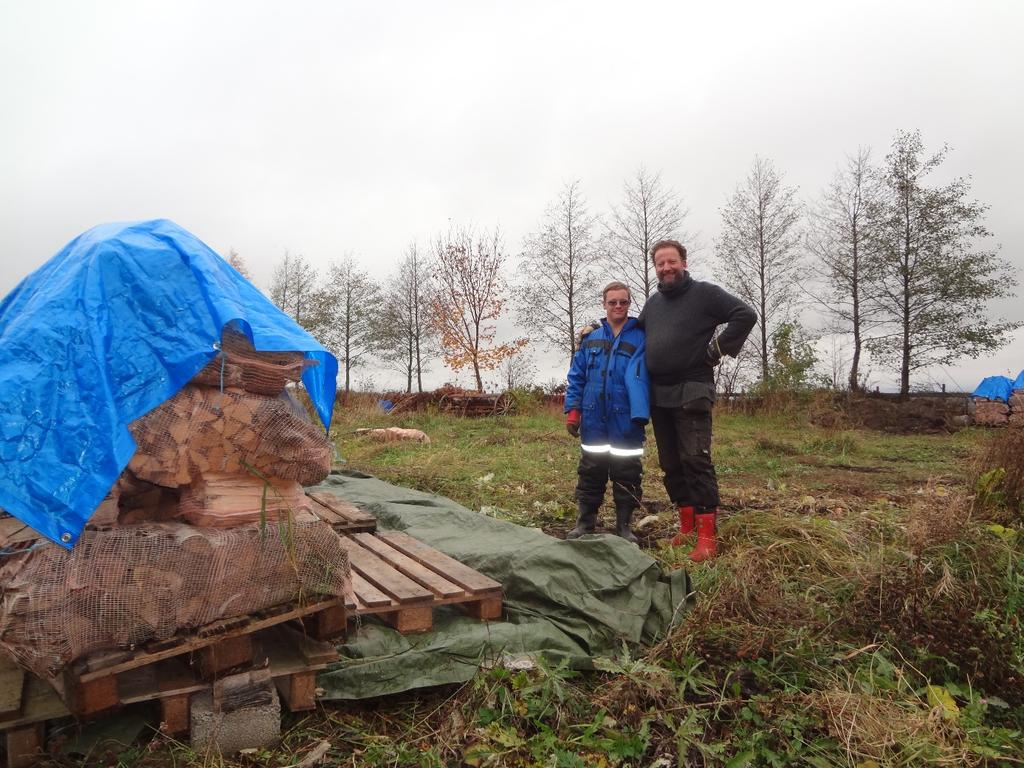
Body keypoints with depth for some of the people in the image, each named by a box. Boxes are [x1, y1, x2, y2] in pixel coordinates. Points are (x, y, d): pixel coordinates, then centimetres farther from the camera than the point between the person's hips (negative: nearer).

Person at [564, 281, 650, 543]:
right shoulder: (590, 339, 8)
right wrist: (573, 410, 1)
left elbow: (639, 378, -11)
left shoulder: (640, 338, -1)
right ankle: (585, 522, 22)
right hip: (594, 420, 3)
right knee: (590, 472, 10)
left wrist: (640, 414, -21)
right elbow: (576, 377, 8)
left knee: (626, 473, 7)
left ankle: (624, 525, 20)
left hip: (625, 421, -2)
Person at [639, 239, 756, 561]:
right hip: (658, 395, 7)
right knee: (671, 464, 9)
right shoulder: (653, 302, 16)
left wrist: (717, 348, -11)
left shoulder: (704, 292, -2)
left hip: (691, 393, -6)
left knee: (696, 460, -11)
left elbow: (746, 315, -9)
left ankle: (707, 535, -6)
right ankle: (687, 526, 20)